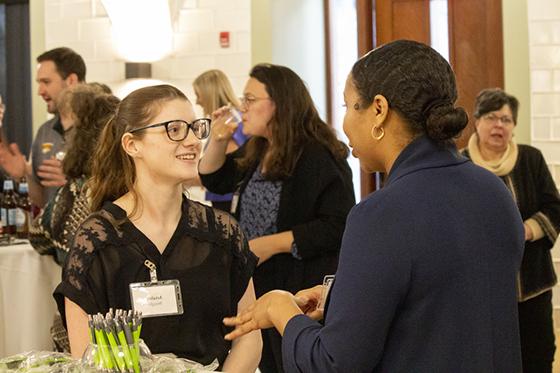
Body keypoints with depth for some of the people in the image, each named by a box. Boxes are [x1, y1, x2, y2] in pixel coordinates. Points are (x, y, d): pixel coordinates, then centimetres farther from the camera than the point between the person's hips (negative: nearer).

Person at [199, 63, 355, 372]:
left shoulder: (320, 158, -18)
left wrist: (271, 244, -23)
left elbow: (337, 227, -23)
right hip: (256, 286, 8)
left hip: (299, 289, -8)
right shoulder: (256, 151, 9)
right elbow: (215, 181, 22)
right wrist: (218, 139, 4)